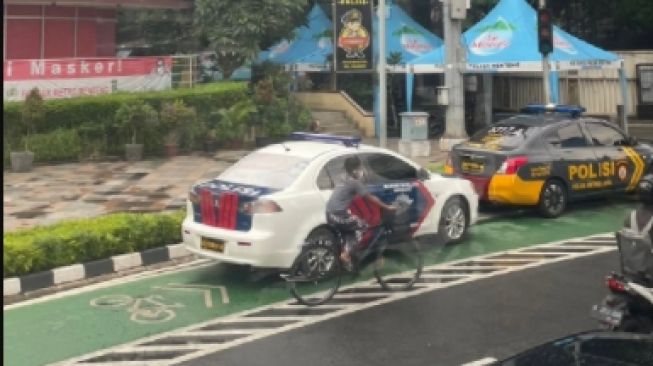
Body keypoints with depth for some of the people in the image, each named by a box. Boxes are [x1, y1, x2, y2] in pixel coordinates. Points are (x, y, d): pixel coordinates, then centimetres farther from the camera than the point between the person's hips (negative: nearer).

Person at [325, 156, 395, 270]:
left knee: (350, 232, 24)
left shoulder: (344, 182, 20)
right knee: (362, 226, 6)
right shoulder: (355, 182, -3)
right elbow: (371, 197, 0)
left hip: (330, 214, 8)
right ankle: (346, 254, 0)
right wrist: (386, 206, 7)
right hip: (339, 214, -8)